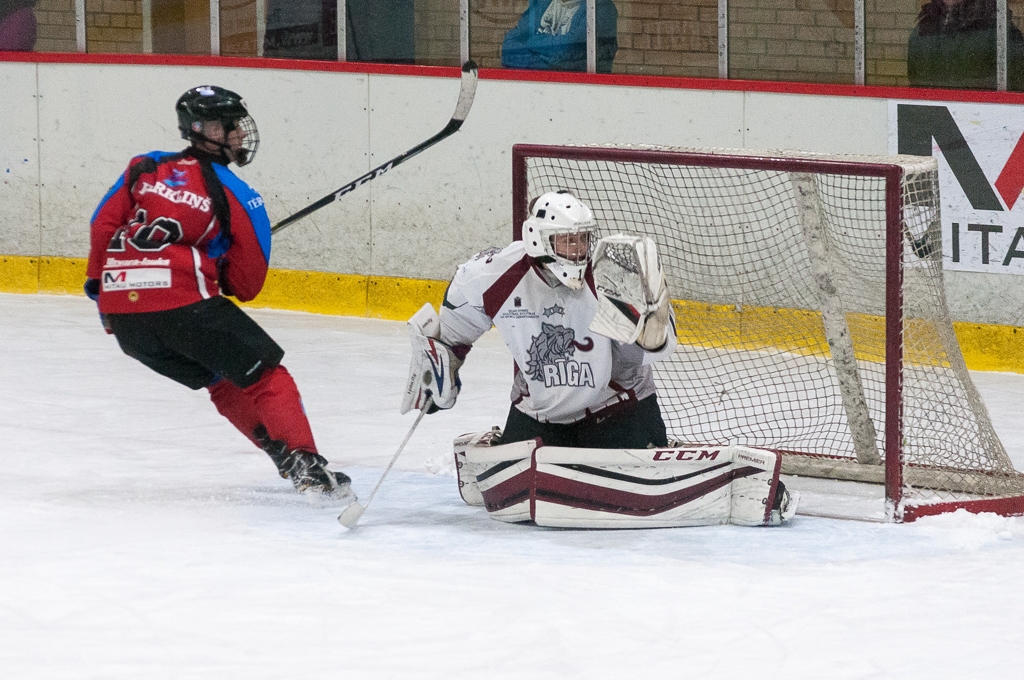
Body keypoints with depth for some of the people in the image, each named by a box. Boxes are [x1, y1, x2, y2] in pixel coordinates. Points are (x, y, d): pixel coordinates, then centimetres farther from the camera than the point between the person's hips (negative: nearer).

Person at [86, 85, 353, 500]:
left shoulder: (145, 168, 18)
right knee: (263, 373, 4)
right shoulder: (238, 197, 5)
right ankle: (304, 463, -11)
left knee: (219, 379, 24)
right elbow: (246, 284, 7)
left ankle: (281, 451, 17)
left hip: (121, 311, 6)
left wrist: (100, 286, 24)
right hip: (182, 301, -6)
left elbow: (103, 224, 13)